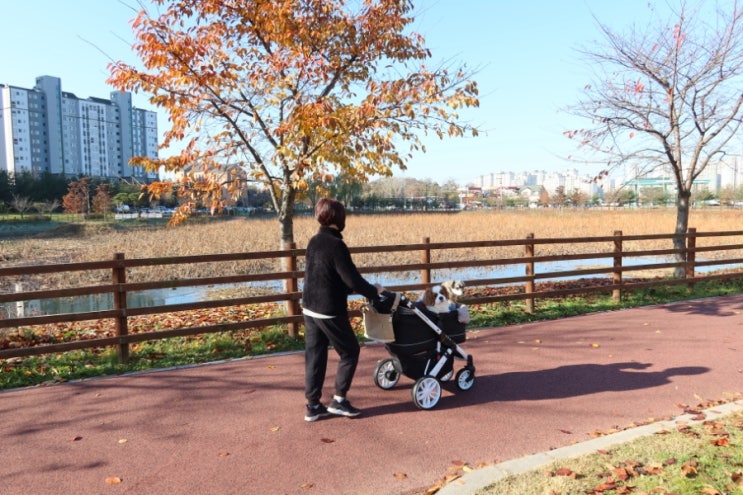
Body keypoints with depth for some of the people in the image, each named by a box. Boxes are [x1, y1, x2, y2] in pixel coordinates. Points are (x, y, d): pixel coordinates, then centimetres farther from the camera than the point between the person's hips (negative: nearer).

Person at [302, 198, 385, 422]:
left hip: (310, 309, 8)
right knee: (350, 352, 10)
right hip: (329, 311, -8)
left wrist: (364, 288, 20)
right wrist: (374, 291, -2)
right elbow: (352, 280, -21)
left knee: (314, 356, 12)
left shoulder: (314, 242, 7)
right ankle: (339, 400, 12)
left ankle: (313, 406, 18)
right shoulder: (336, 245, -19)